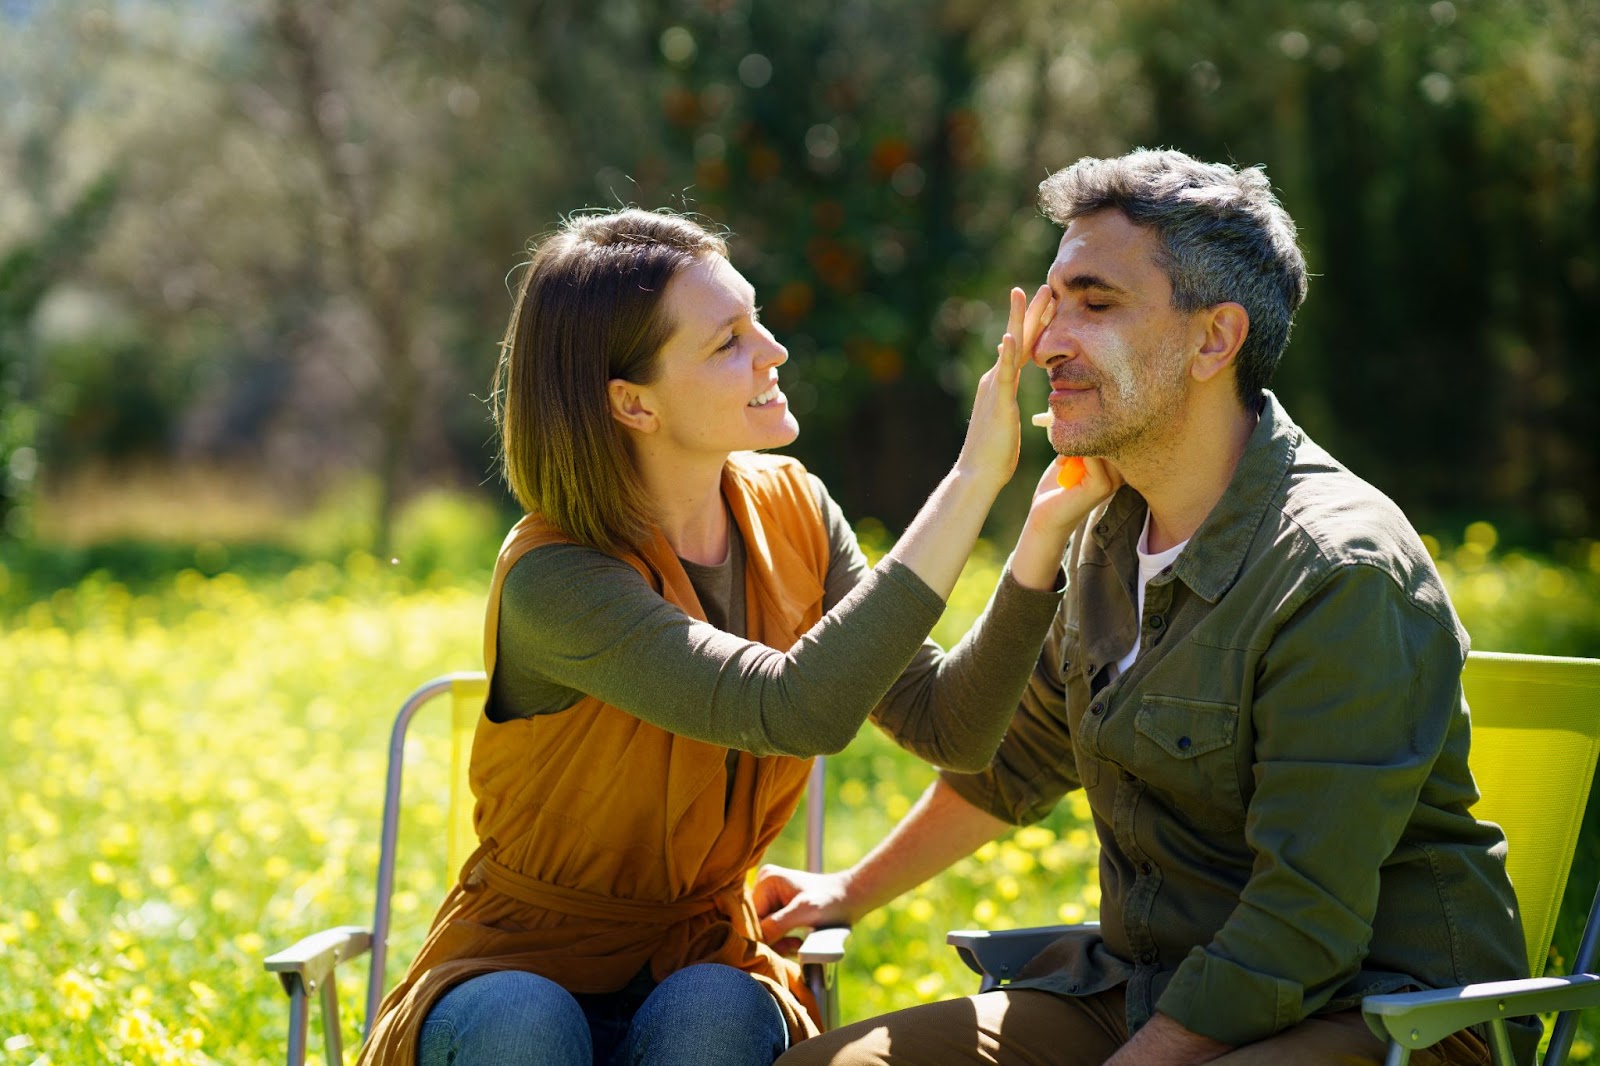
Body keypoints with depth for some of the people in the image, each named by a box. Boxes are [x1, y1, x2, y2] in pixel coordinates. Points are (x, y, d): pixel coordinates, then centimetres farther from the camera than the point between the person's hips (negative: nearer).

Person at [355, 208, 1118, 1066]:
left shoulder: (790, 511, -3)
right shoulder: (552, 582, -24)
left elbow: (949, 730, -7)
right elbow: (799, 711, -37)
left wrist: (1044, 534, -23)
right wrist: (976, 476, -35)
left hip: (698, 969, 4)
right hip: (520, 971, -4)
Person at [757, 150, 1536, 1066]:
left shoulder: (1345, 573, -19)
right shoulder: (1112, 533, 8)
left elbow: (1302, 930, -22)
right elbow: (1020, 756, 27)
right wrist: (851, 892, 37)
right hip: (1143, 989, 8)